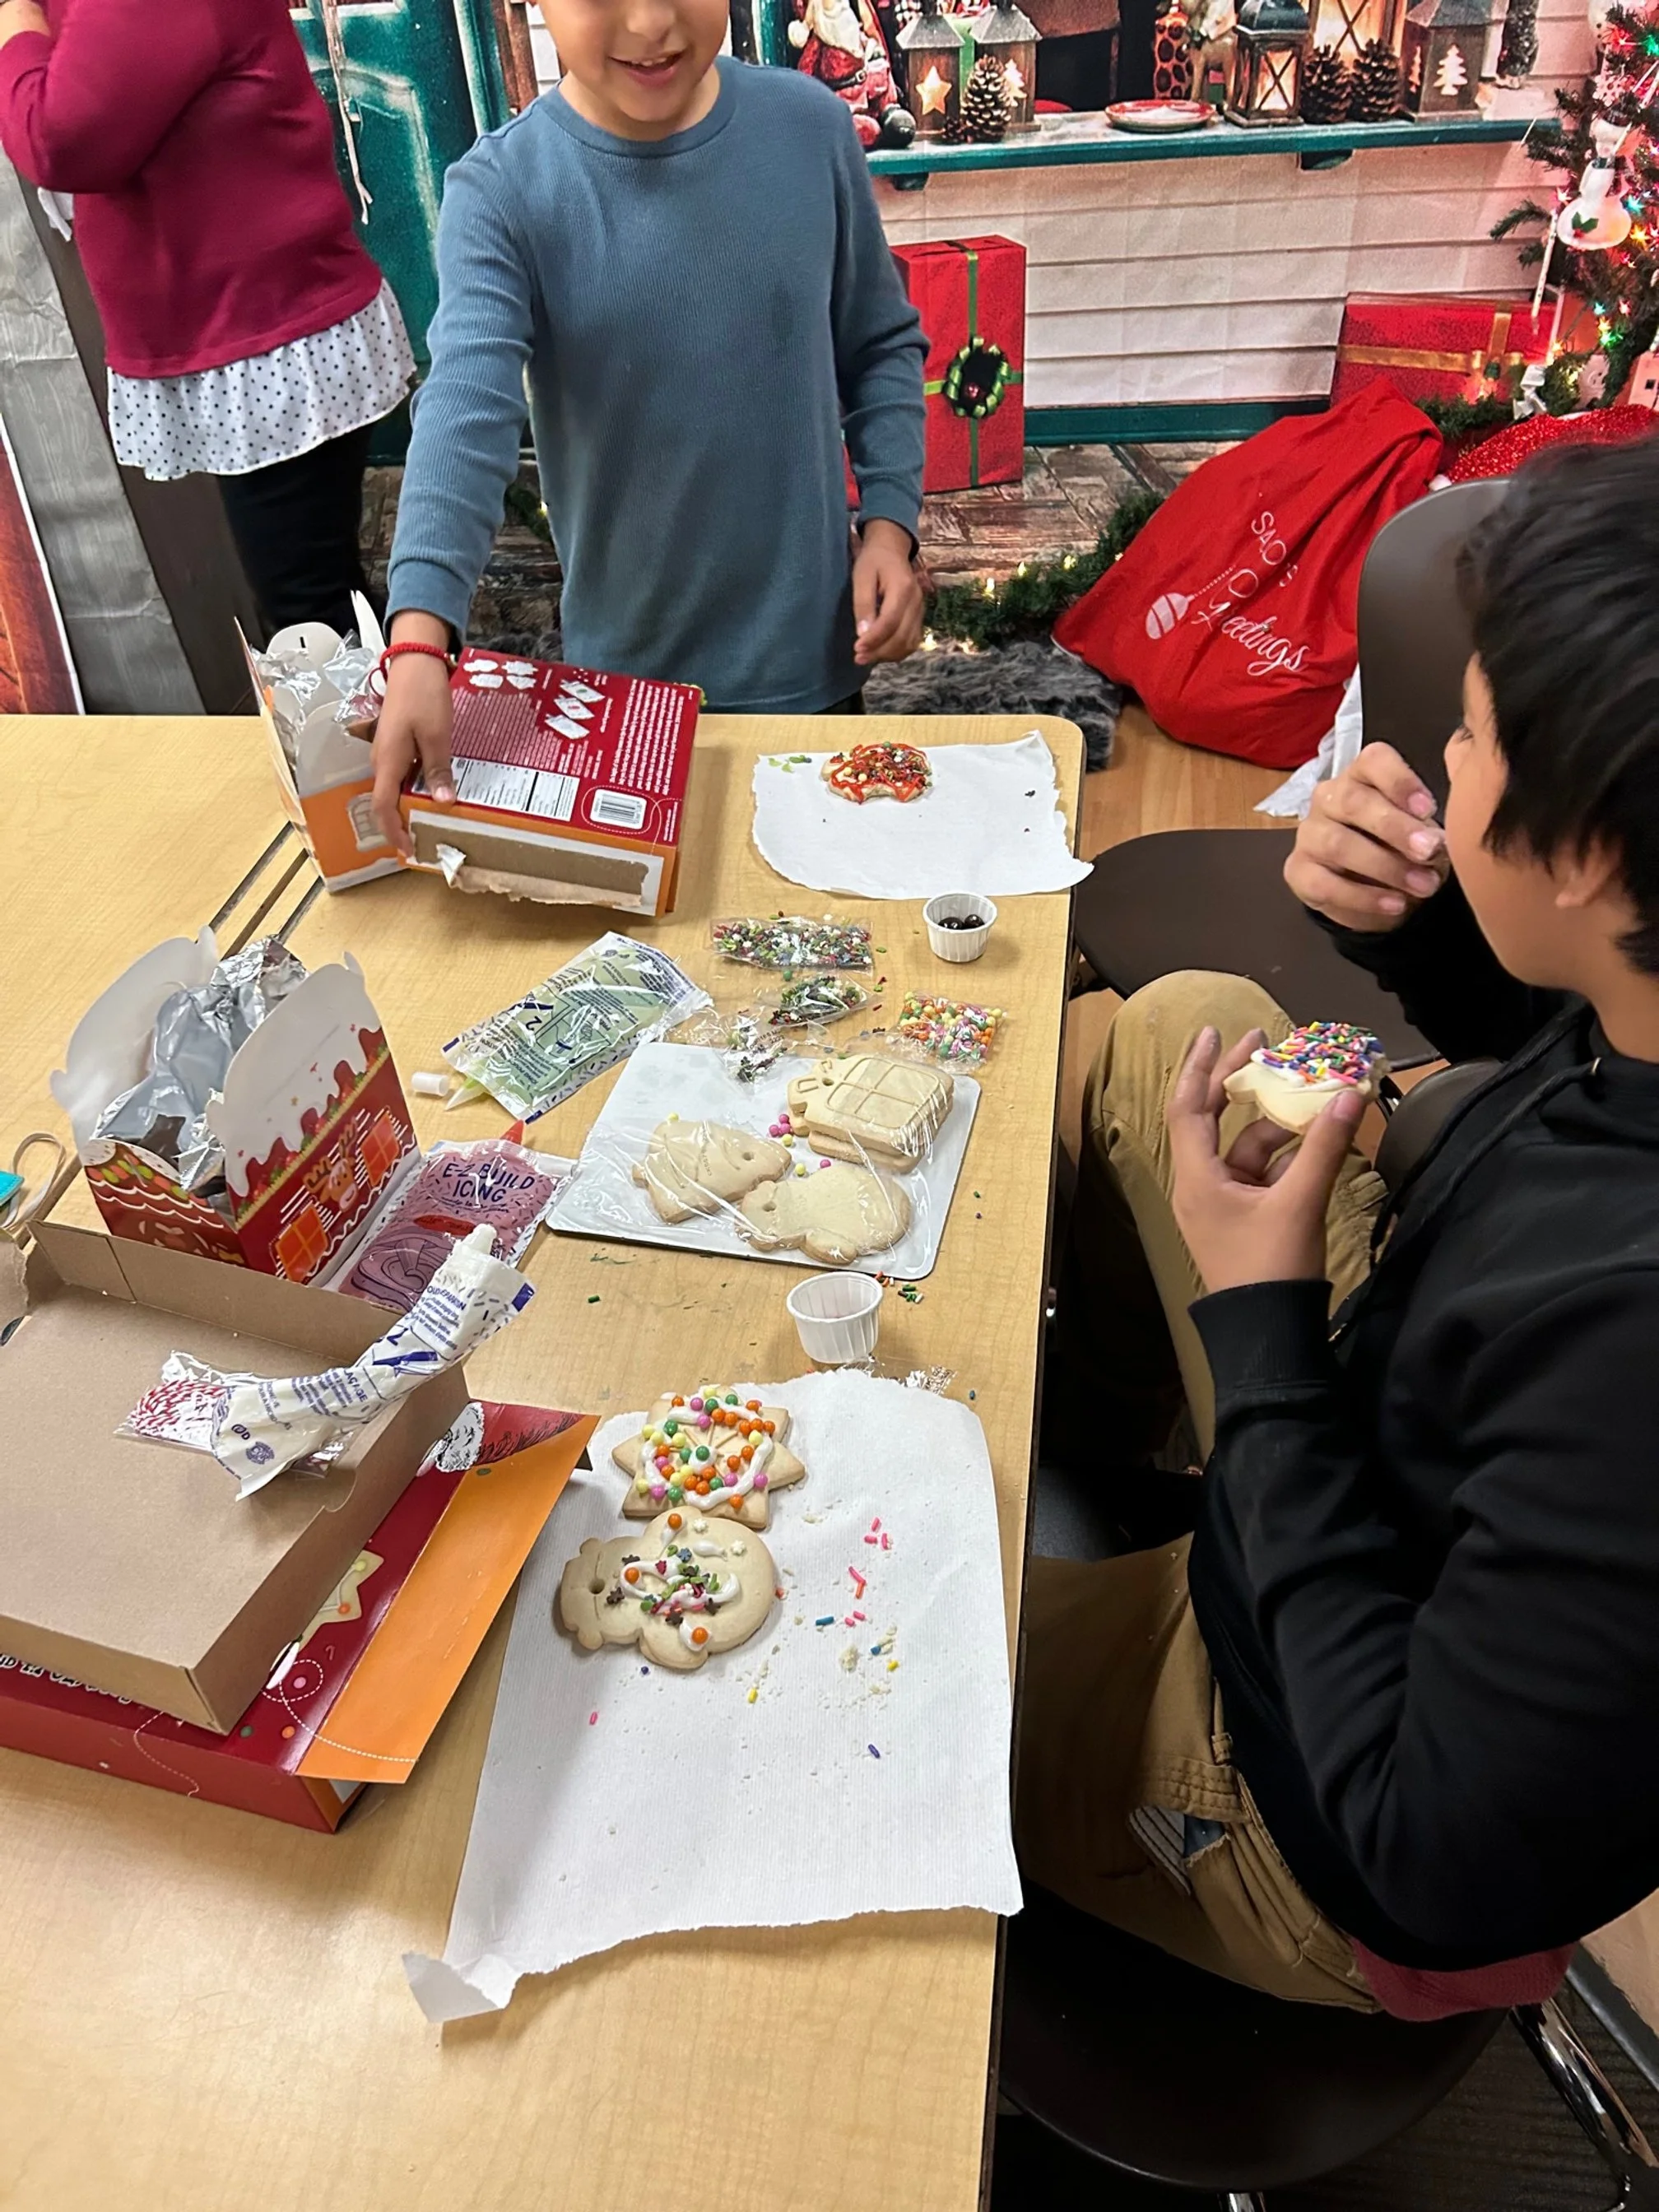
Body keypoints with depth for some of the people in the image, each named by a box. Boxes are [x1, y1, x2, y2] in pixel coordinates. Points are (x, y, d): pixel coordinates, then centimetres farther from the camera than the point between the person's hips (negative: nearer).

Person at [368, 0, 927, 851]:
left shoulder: (811, 126, -5)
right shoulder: (501, 188, -13)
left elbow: (880, 345, 6)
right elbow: (466, 412, -27)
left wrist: (889, 521, -7)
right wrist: (419, 644, -41)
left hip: (809, 652, 2)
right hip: (626, 670, -1)